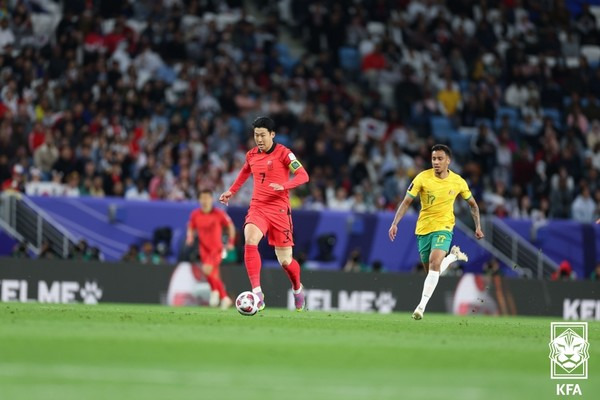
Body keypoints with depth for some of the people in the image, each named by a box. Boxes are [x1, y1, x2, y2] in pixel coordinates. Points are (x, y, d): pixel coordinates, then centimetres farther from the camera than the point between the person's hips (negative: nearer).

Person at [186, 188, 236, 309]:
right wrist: (190, 238, -6)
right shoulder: (195, 215, -1)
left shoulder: (219, 213, -9)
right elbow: (191, 229, 14)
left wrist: (230, 242, -2)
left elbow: (231, 226, 2)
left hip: (216, 248, -4)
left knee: (207, 269, -26)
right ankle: (224, 297, 22)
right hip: (204, 249, 4)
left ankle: (215, 291, -2)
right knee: (213, 276, 6)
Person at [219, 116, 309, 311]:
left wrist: (283, 186, -27)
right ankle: (257, 294, -32)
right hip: (257, 207, 3)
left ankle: (297, 288, 35)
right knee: (250, 240, -28)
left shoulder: (283, 153, -6)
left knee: (285, 260, 0)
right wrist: (231, 191, 26)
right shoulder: (251, 155, 10)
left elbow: (303, 175, -13)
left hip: (279, 209, -3)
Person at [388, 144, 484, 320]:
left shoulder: (458, 182, -5)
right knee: (431, 271, 10)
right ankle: (453, 255, 44)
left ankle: (422, 305, -23)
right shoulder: (423, 178, -9)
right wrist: (395, 223, -17)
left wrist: (478, 226, 9)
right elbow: (406, 202, -7)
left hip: (443, 228, -2)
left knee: (435, 262, -26)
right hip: (423, 228, 2)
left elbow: (472, 203, 12)